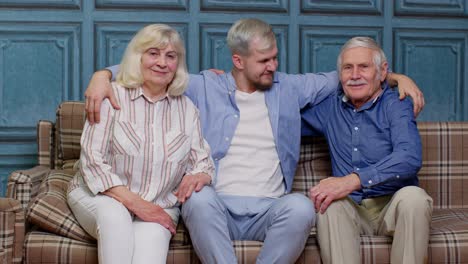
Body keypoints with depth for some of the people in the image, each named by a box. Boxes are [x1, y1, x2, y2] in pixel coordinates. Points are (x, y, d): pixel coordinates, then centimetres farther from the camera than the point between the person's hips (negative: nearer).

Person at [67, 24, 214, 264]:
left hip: (159, 206, 2)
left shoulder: (187, 109, 8)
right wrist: (134, 202, -17)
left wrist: (200, 176, -18)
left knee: (153, 235, -31)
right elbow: (92, 161, -7)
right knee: (115, 216, -35)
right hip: (101, 195, -1)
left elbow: (202, 162, 8)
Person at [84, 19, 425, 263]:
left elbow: (338, 77, 24)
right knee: (200, 198, -37)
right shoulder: (204, 88, 10)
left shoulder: (288, 88, 16)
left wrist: (396, 76, 16)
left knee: (301, 207, -33)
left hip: (269, 210, 2)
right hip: (217, 208, -1)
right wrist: (103, 75, -6)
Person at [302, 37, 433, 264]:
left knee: (414, 197, -33)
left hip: (393, 205, -2)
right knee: (330, 203, -30)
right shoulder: (330, 106, 10)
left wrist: (353, 180, -32)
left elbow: (410, 158, -21)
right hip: (351, 207, 2)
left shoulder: (396, 105, -3)